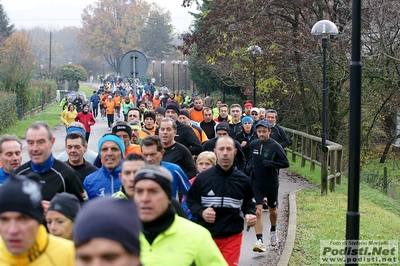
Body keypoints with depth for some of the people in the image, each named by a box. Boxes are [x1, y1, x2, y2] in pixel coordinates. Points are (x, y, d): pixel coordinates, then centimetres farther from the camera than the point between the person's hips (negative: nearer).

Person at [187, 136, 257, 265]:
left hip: (232, 238, 0)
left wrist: (250, 214, -7)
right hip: (206, 236, 0)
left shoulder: (243, 180, 0)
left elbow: (248, 204, 14)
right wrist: (201, 212, -14)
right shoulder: (202, 178, -4)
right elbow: (191, 202, 6)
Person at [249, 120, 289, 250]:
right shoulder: (253, 145, -1)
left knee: (272, 210, 18)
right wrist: (249, 168, 3)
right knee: (258, 211, -13)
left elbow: (286, 163, -16)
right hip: (256, 184, 1)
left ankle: (273, 231, 47)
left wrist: (270, 163, -23)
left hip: (272, 184, -1)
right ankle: (259, 241, -15)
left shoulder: (275, 146, -13)